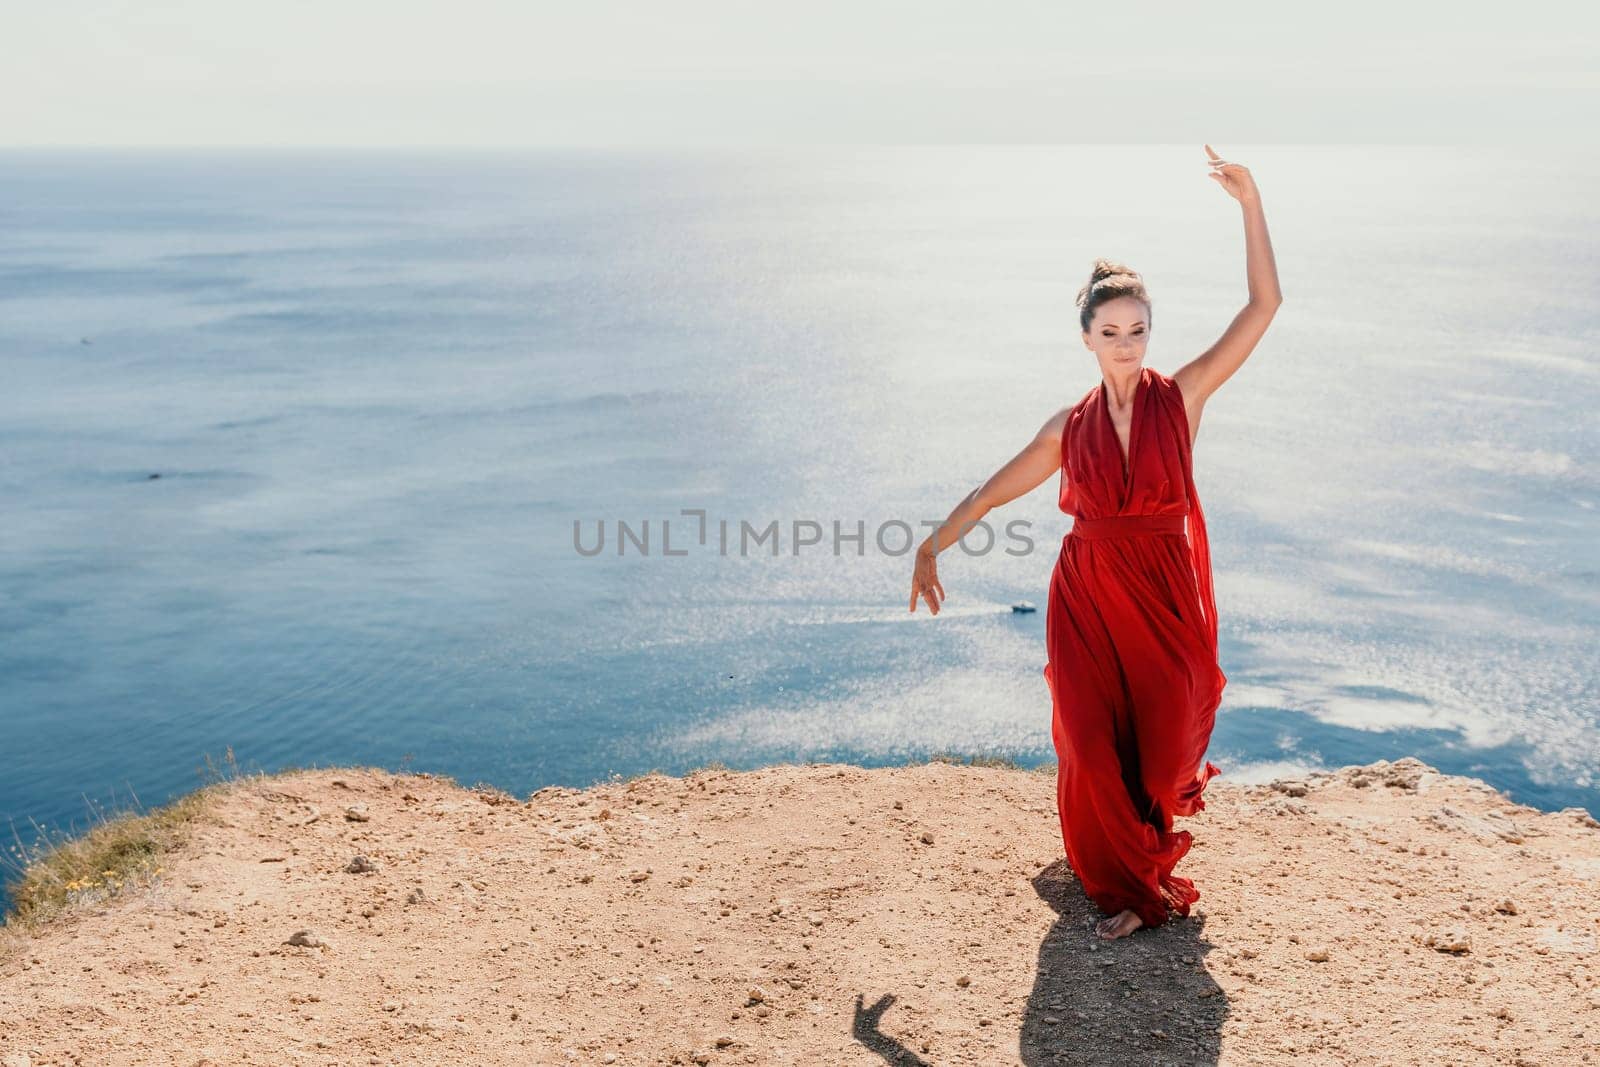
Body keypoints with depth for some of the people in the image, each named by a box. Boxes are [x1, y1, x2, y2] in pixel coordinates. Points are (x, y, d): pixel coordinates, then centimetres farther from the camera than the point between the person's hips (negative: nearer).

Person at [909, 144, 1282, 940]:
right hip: (1086, 597, 1)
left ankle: (1145, 837, 42)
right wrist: (932, 546, 8)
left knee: (1163, 747, 6)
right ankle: (1122, 884, 23)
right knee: (1093, 748, -1)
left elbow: (1263, 306, -8)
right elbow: (995, 490, 11)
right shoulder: (1071, 426, 3)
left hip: (1165, 597, -1)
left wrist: (1249, 203, -13)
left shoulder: (1182, 397, -3)